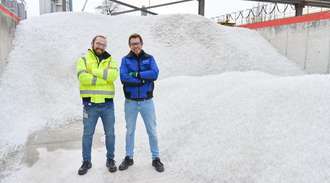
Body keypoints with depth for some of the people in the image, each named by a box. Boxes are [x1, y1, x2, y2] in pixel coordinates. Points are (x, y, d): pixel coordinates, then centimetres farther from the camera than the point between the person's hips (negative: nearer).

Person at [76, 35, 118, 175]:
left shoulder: (110, 61, 7)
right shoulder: (83, 59, 3)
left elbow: (113, 75, -15)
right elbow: (82, 77, -17)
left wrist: (94, 70, -15)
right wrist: (104, 79, -15)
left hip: (107, 104, 1)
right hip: (90, 104, -1)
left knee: (110, 133, 10)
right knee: (87, 134, 10)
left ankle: (110, 159, 29)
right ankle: (86, 161, 27)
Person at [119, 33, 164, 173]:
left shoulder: (149, 58, 2)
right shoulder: (125, 60, 1)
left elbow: (155, 74, -16)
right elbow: (123, 77, -15)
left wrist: (136, 74, -17)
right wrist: (144, 78, -17)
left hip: (147, 101, 0)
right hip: (130, 102, 1)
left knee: (152, 131, 7)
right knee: (130, 131, 13)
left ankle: (156, 158, 22)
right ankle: (129, 157, 30)